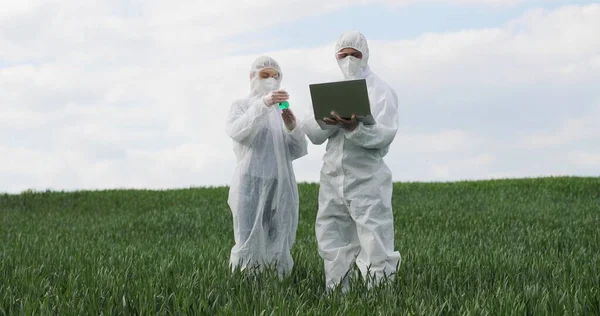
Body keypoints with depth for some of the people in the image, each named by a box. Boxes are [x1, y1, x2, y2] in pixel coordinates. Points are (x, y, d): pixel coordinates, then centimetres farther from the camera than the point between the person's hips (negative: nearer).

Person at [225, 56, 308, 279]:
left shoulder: (283, 111, 19)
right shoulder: (241, 106, 7)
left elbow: (299, 151, 9)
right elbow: (236, 132, -17)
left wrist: (292, 128, -11)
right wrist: (262, 104, -29)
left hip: (281, 186, 4)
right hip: (252, 184, -4)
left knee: (278, 247, 0)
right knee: (250, 244, -11)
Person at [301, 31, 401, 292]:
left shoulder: (381, 91, 1)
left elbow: (385, 135, -14)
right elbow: (313, 134, 3)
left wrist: (354, 128, -32)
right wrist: (331, 121, -18)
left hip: (367, 181, -5)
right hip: (332, 180, 5)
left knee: (375, 251, -8)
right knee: (333, 249, 8)